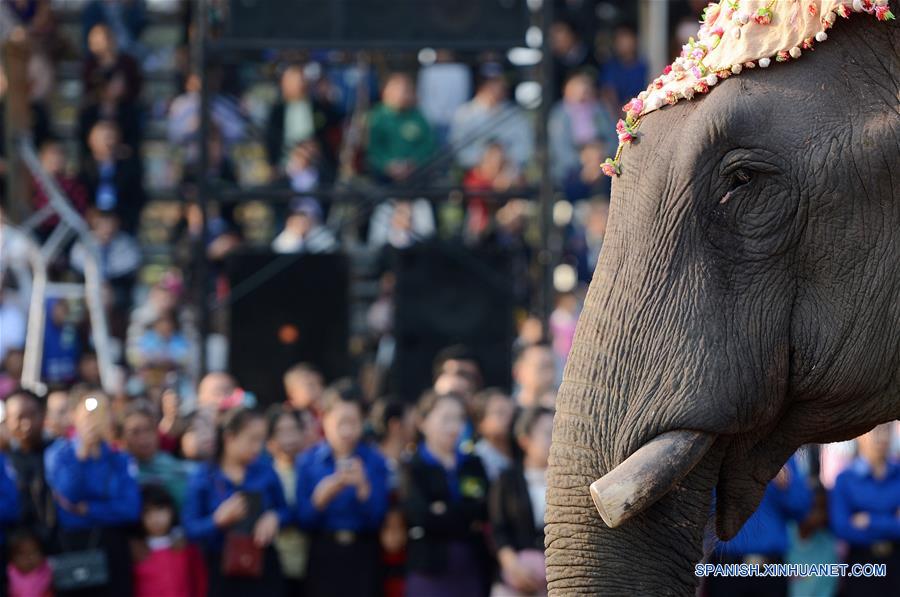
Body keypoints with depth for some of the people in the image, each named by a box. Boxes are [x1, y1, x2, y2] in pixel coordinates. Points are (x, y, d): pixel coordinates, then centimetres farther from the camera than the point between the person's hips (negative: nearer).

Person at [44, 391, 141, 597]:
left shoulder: (121, 460, 7)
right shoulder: (59, 454, 3)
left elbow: (131, 509, -4)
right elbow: (67, 494, -13)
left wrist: (86, 509, -9)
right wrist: (81, 454, -16)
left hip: (113, 548, 2)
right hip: (74, 544, -1)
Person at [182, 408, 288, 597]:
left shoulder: (265, 470, 0)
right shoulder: (204, 478, -6)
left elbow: (285, 511, 10)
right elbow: (190, 528, -8)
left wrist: (274, 518, -13)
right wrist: (218, 520, -26)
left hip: (263, 566, 1)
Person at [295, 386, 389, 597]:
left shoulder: (373, 461, 0)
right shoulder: (308, 462, 1)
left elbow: (376, 518, -5)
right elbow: (304, 520, -3)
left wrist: (363, 487, -21)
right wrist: (322, 497, -22)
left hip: (361, 558, 0)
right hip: (324, 558, 0)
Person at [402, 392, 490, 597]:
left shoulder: (474, 465, 12)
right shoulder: (414, 469, -1)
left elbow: (486, 510, -1)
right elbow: (422, 517, -14)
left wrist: (446, 512, -11)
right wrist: (469, 521, -8)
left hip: (471, 570, 4)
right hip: (431, 570, -4)